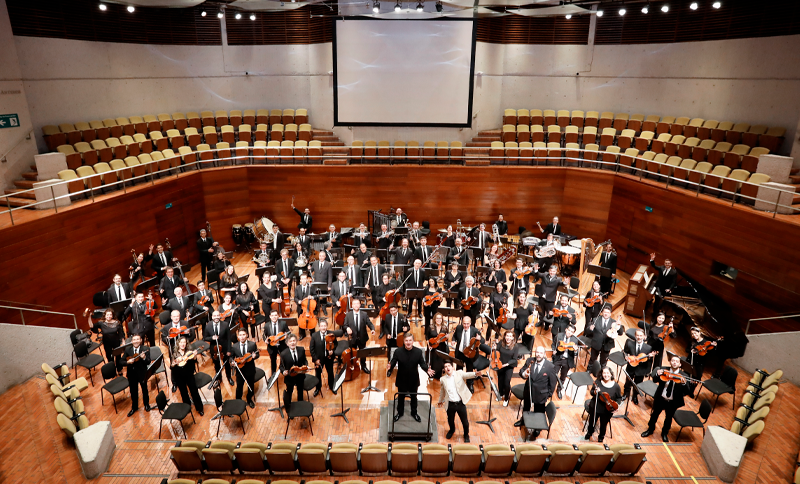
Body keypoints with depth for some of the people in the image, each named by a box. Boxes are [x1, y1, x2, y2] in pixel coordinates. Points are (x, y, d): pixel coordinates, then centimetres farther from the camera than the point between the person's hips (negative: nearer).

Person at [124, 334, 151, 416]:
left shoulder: (145, 349, -15)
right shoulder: (127, 349, -7)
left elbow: (148, 362, -17)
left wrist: (144, 358, -37)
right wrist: (128, 362, -23)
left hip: (142, 373, -2)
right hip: (131, 374, 2)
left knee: (144, 389, 18)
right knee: (133, 391, 18)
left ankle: (146, 404, 42)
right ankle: (134, 407, 39)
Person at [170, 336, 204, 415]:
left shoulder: (189, 352, -1)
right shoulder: (173, 354, 0)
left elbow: (194, 363, -8)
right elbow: (171, 367, -5)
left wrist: (194, 357, -25)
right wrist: (175, 363, -24)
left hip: (189, 375, -1)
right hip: (179, 377, 1)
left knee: (194, 391, -5)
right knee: (184, 394, 10)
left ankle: (199, 408, 11)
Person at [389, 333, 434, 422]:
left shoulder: (418, 352, -14)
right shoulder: (398, 351, -17)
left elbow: (422, 363, -7)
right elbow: (393, 363, -16)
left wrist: (427, 370, -26)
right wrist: (390, 369, -38)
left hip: (414, 379, 1)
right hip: (402, 379, -1)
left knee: (414, 396, 21)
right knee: (401, 396, 20)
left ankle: (414, 413, 44)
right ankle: (399, 412, 43)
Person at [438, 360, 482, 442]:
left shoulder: (459, 373, -6)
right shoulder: (443, 379, 1)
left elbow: (467, 375, -25)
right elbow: (442, 391, 16)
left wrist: (475, 374, -46)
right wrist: (440, 401, 28)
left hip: (460, 403, -2)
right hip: (450, 404, 2)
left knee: (465, 421, 9)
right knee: (450, 420, 19)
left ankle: (466, 434, 37)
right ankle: (452, 430, 52)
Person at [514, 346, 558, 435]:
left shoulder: (550, 367, -21)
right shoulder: (529, 361, -13)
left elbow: (553, 383, -11)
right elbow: (521, 371, -3)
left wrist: (549, 396, -7)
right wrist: (523, 374, -27)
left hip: (540, 395, -3)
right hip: (528, 391, 3)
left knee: (539, 413, 18)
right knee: (525, 408, 28)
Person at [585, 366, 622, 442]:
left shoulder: (616, 386, -9)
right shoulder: (598, 382, -9)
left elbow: (619, 398, 5)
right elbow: (591, 392, 0)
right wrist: (594, 392, -22)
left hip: (608, 410, 0)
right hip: (595, 406, 0)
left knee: (603, 424, 8)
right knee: (592, 421, 10)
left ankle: (601, 437, 41)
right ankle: (589, 432, 44)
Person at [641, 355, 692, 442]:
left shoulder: (684, 376, -13)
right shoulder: (663, 369, -11)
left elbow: (687, 392, -17)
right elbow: (654, 380, -15)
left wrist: (684, 384, -38)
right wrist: (657, 375, -37)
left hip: (672, 402, 0)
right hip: (660, 398, 0)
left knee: (668, 418, 19)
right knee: (654, 414, 19)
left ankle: (665, 433, 47)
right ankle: (650, 429, 45)